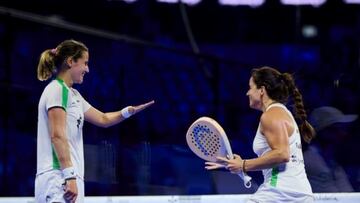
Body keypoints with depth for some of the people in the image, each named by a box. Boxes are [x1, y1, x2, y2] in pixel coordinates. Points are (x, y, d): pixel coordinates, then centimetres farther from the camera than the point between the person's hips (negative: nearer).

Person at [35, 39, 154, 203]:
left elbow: (103, 119, 31)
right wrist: (70, 176, -22)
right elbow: (57, 136, -16)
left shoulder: (72, 94, 22)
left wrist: (129, 111, 15)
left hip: (68, 178, 10)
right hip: (58, 178, -10)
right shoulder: (57, 90, -7)